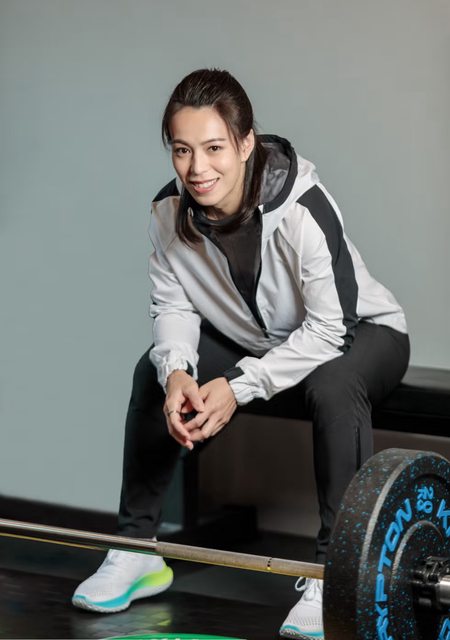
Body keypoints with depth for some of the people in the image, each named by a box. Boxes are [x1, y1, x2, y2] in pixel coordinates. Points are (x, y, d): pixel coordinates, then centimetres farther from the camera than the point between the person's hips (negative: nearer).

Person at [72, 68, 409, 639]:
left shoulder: (302, 209, -34)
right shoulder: (170, 211, -17)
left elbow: (331, 328, -31)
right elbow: (174, 304, -6)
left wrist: (240, 386, -36)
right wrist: (178, 372, -27)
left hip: (360, 333, -6)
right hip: (260, 339, 6)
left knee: (333, 389, -38)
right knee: (153, 373, -8)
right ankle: (136, 549, 3)